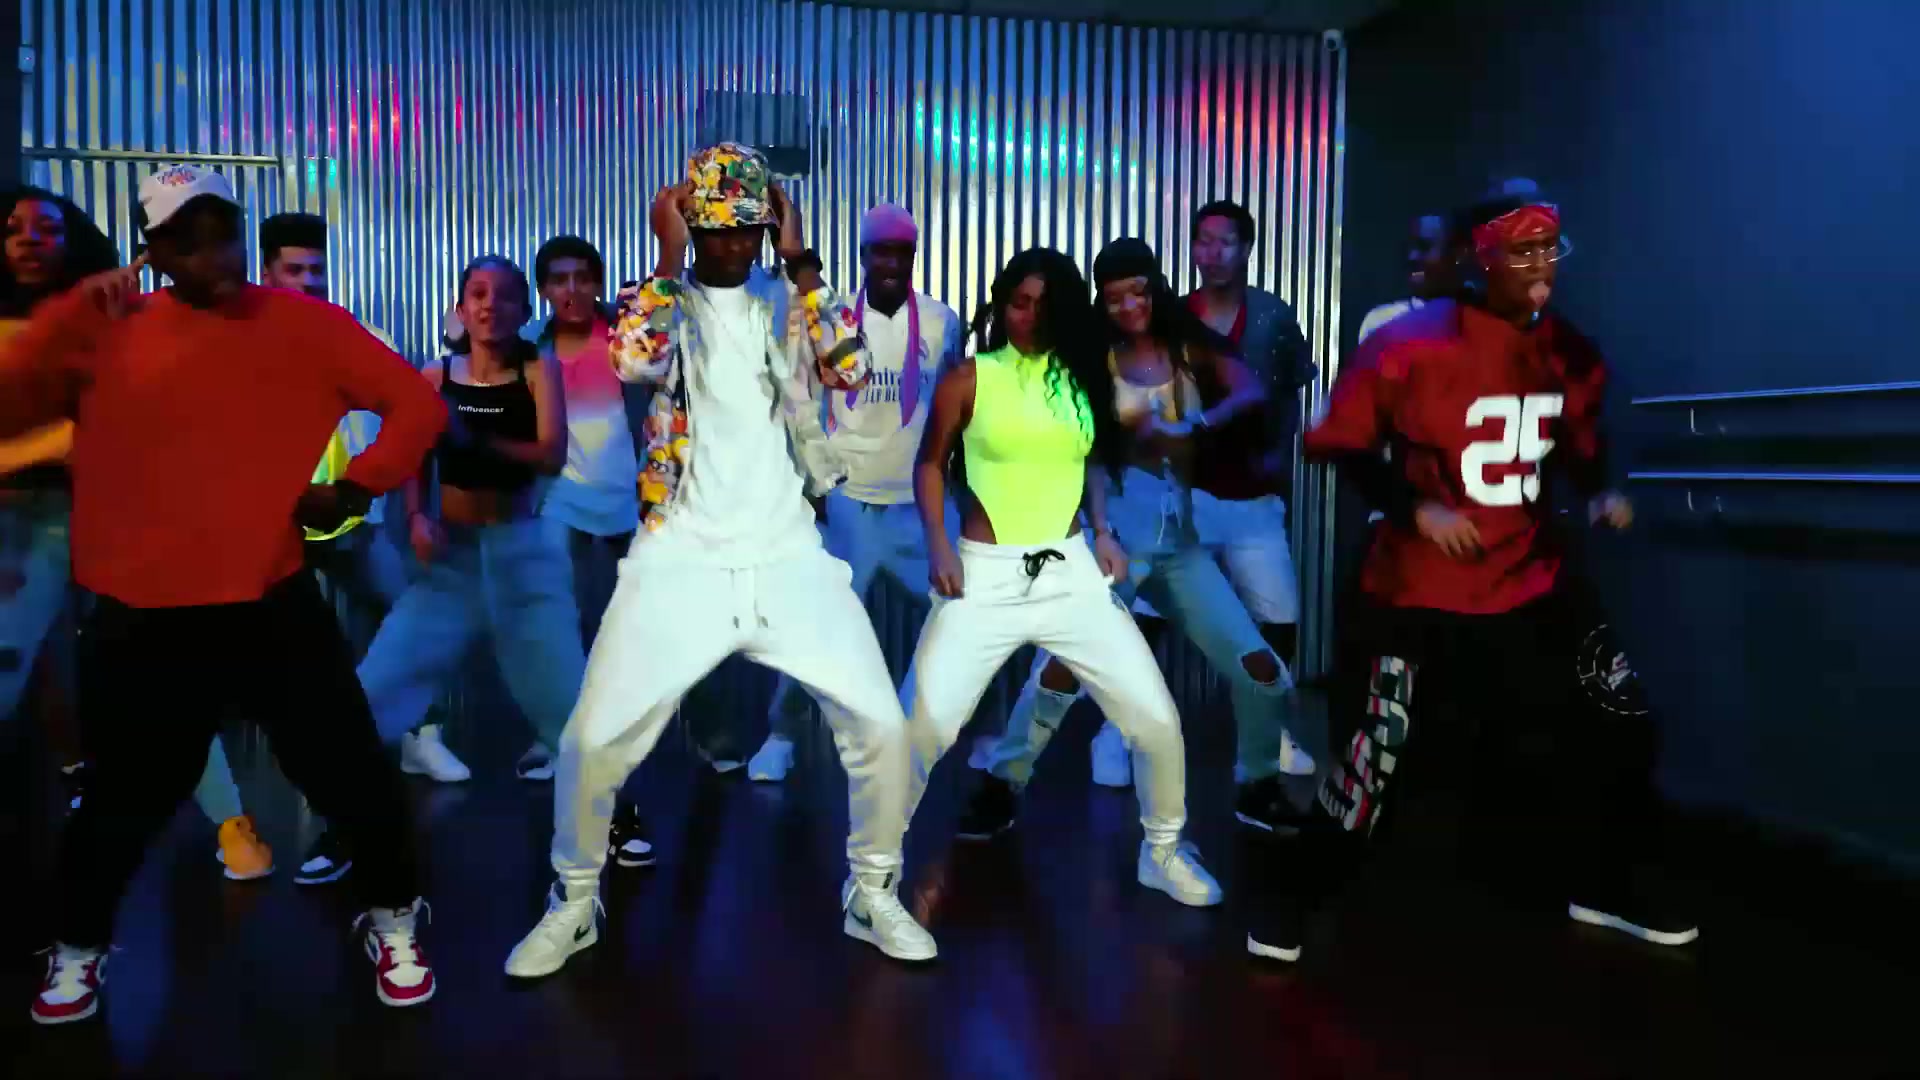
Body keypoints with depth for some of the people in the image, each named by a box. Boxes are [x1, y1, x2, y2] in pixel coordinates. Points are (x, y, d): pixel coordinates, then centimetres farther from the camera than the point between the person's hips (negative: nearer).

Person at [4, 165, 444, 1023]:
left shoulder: (303, 324, -2)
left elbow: (418, 406, -1)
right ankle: (79, 949, 44)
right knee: (123, 800, 17)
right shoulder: (107, 334, 1)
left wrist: (355, 488, -12)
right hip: (140, 621, 1)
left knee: (351, 773, 3)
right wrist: (71, 313, -17)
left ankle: (392, 923, 29)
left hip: (273, 605, -1)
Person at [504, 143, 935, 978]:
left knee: (881, 725, -4)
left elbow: (850, 370, -10)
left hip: (788, 557, 2)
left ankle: (873, 894, 19)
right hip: (681, 561, -1)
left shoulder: (787, 299, 9)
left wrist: (801, 260, -9)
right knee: (595, 741, -5)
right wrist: (669, 257, -13)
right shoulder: (659, 297, 3)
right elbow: (631, 361, -20)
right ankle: (574, 903, 21)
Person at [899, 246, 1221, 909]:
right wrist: (939, 545, -4)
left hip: (1071, 571, 3)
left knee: (1156, 718, 1)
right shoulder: (969, 379, -2)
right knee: (923, 729, -10)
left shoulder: (1083, 379, 7)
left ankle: (1163, 851, 25)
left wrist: (1103, 531, 8)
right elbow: (931, 463, 7)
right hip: (985, 574, -3)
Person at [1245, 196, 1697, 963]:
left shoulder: (1570, 354, 3)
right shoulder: (1413, 343, -16)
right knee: (1374, 754, -3)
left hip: (1529, 580, 6)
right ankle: (1292, 898, 18)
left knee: (1615, 722, 10)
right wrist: (1416, 508, -21)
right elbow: (1341, 441, -12)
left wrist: (1598, 492, -2)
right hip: (1419, 587, -6)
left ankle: (1600, 884, 34)